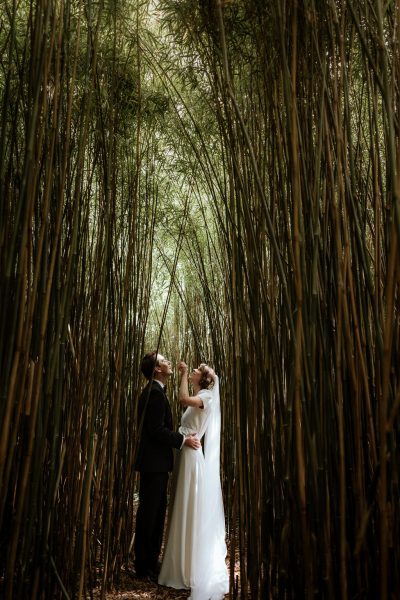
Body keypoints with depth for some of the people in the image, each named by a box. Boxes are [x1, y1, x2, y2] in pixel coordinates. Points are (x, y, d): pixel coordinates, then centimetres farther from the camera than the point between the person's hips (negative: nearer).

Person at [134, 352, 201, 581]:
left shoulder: (155, 391, 15)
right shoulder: (155, 393, -18)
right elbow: (157, 430, -23)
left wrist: (182, 437, 12)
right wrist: (183, 440, -16)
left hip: (156, 462, 10)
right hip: (154, 462, -10)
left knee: (157, 511, 16)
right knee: (149, 513, 1)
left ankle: (150, 562, 27)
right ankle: (144, 567, 13)